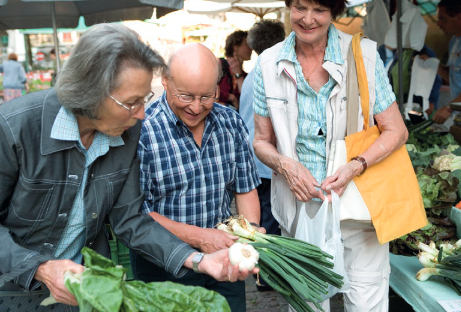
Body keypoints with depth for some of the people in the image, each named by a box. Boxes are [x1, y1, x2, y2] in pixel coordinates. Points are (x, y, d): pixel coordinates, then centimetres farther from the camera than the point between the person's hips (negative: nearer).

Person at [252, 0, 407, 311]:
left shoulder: (364, 53, -6)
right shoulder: (269, 63, 0)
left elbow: (396, 131, -3)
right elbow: (262, 141, 7)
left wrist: (355, 167, -18)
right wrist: (286, 165, -14)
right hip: (300, 203, 2)